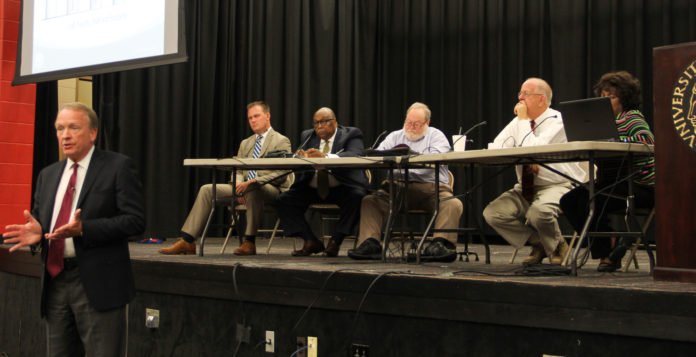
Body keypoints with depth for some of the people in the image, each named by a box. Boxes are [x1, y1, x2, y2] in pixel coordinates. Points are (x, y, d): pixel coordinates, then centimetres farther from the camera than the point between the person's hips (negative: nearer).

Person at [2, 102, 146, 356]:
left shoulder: (118, 167, -3)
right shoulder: (48, 175, 17)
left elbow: (135, 220, -11)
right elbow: (39, 219, 20)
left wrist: (83, 229, -21)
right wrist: (35, 233, -5)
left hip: (99, 285, -6)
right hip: (55, 283, 6)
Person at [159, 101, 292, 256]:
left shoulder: (281, 141, 1)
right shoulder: (245, 143, 23)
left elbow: (281, 174, -11)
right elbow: (237, 171, 17)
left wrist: (252, 182, -23)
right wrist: (238, 185, -8)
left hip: (272, 190, -7)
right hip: (245, 186, 7)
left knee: (253, 188, -41)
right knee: (207, 190, -9)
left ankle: (249, 242, -34)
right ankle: (187, 242, -14)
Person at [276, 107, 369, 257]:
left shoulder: (351, 134, 2)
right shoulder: (307, 136, 17)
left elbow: (354, 155, -18)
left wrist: (325, 156, -34)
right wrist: (301, 158, -20)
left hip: (341, 187, -4)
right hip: (312, 188, 4)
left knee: (356, 197, -35)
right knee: (283, 200, -16)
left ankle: (335, 241, -22)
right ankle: (311, 241, -11)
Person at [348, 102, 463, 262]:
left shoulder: (436, 135, 12)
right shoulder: (395, 136, 23)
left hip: (432, 187, -2)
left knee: (453, 204, -32)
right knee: (370, 200, -21)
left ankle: (438, 245, -44)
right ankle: (369, 244, -30)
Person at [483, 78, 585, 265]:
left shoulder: (557, 121, -11)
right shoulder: (519, 122, 9)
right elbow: (495, 150, -3)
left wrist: (524, 120, -15)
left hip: (558, 186, -7)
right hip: (525, 189, 7)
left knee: (538, 213, -37)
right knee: (492, 213, -14)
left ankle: (557, 247, -2)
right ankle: (538, 244, 6)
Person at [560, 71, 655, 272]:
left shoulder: (632, 118, -7)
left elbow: (647, 139, -26)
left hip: (639, 186, -8)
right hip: (610, 183, 8)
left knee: (589, 202, -28)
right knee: (568, 201, -8)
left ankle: (608, 252, -4)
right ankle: (608, 250, -2)